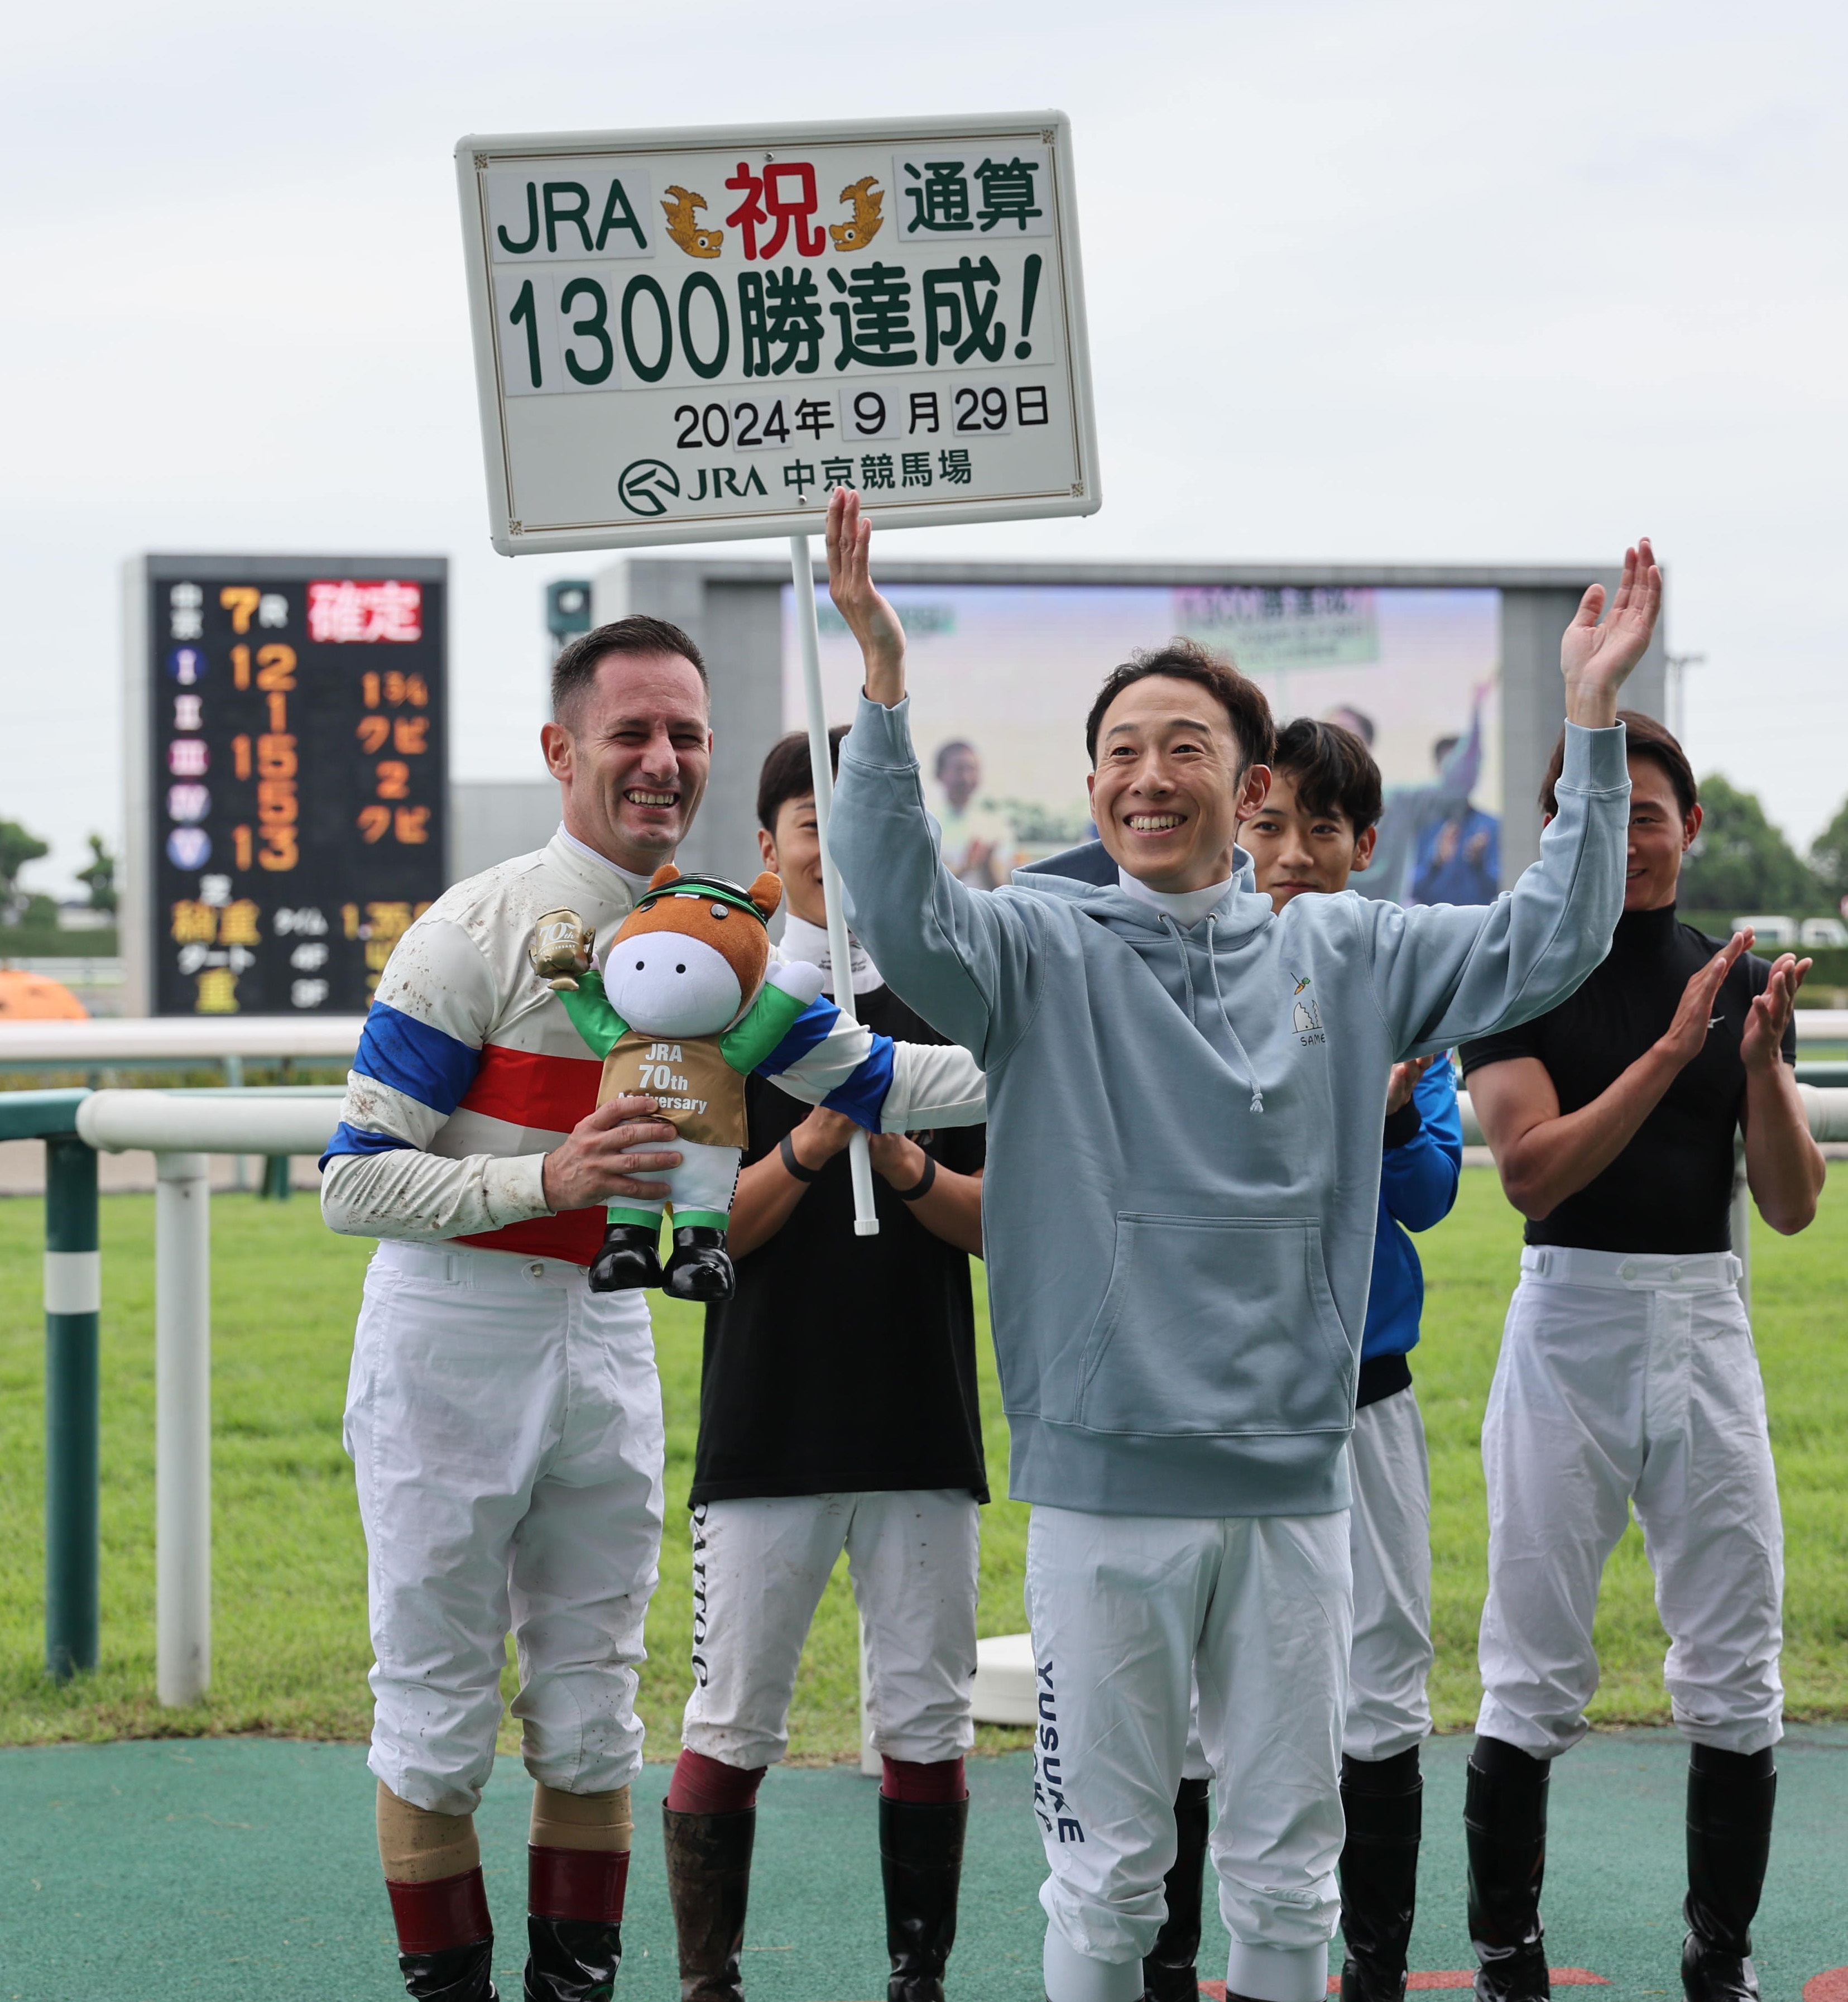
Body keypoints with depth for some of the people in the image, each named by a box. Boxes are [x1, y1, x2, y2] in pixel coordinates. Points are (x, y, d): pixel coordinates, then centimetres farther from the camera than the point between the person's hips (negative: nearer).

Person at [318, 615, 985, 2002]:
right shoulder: (478, 933, -16)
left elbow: (864, 1080, 11)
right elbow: (354, 1183, -16)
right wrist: (548, 1178, -28)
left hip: (608, 1340, 6)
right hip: (452, 1349, -6)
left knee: (591, 1715, 13)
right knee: (440, 1721, 2)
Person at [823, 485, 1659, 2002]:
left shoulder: (1343, 954, 6)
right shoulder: (1045, 950, -2)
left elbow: (1548, 947, 2)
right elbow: (901, 912, -19)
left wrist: (1591, 717, -5)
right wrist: (883, 683, -30)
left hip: (1293, 1484, 2)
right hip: (1104, 1485, -2)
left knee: (1289, 1867, 12)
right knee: (1108, 1871, 7)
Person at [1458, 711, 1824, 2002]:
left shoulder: (1742, 984, 9)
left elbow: (1793, 1205, 4)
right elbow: (1532, 1171, -15)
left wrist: (1764, 1058, -11)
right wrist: (1672, 1049, -21)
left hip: (1707, 1328, 3)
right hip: (1569, 1327, -3)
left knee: (1736, 1681, 3)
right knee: (1534, 1682, -1)